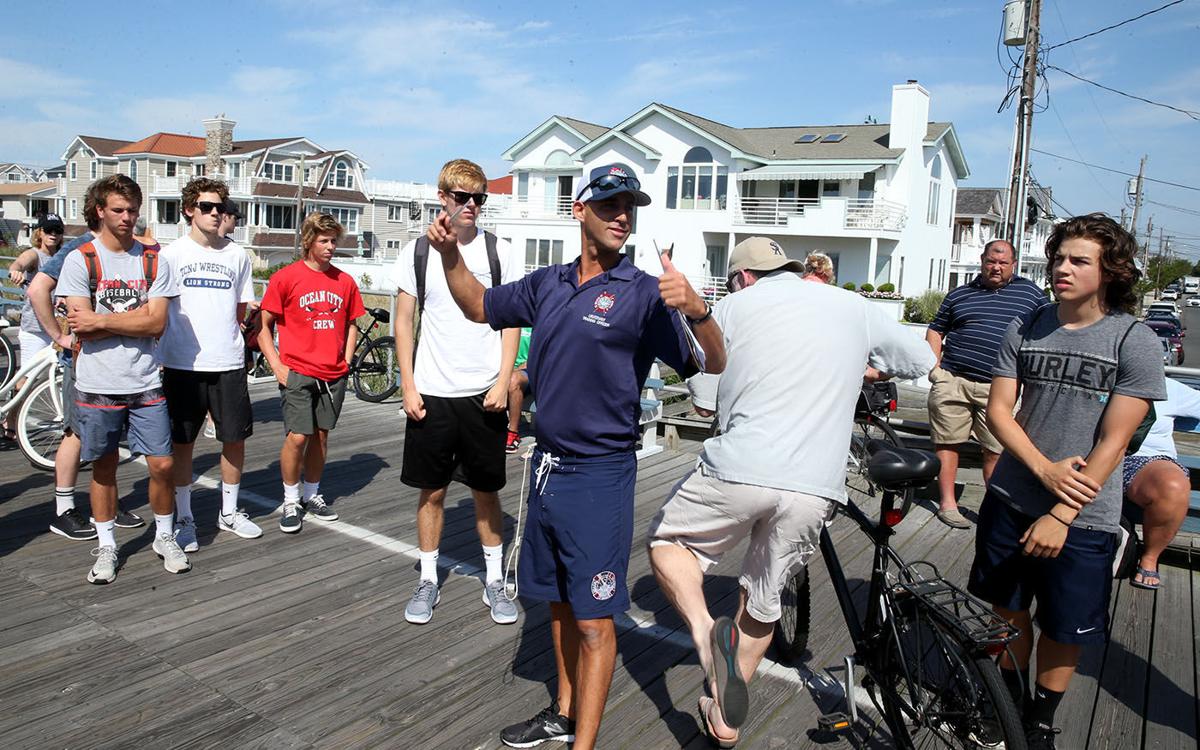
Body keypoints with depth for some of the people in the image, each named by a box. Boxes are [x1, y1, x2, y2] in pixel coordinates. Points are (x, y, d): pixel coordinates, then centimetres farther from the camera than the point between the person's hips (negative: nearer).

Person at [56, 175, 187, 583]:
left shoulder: (153, 261, 4)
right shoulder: (80, 260, -1)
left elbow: (157, 324, -7)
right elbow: (81, 326, -10)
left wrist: (100, 321, -12)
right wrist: (136, 315, -9)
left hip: (145, 383, 1)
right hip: (97, 385, -1)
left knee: (162, 465, 1)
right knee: (104, 467, 11)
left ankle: (165, 537, 22)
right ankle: (106, 547, 26)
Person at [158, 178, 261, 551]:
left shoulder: (237, 254, 8)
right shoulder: (172, 254, 1)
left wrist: (223, 337, 10)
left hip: (229, 364, 2)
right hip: (183, 364, -2)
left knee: (235, 438, 6)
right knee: (183, 443, 6)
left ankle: (229, 512, 24)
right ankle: (184, 517, 20)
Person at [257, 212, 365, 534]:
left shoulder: (345, 281, 8)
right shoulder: (286, 277, -3)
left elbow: (351, 324, 18)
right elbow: (263, 325, 0)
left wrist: (346, 361, 8)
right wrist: (277, 366, -7)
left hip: (334, 375, 4)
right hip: (297, 372, -4)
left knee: (321, 435, 10)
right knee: (297, 436, -7)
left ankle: (311, 495, 26)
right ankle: (290, 501, 11)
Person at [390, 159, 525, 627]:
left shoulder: (501, 252, 1)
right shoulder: (417, 252, 3)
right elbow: (404, 321, 6)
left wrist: (503, 381, -7)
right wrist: (408, 385, -1)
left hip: (483, 393, -1)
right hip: (431, 394, 1)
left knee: (486, 491, 9)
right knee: (431, 490, 10)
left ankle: (494, 580, 24)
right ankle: (428, 579, 25)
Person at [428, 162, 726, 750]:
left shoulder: (644, 293, -11)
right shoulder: (548, 284, 7)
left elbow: (713, 363, -16)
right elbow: (479, 306, 21)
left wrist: (695, 307, -36)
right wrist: (449, 254, 5)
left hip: (599, 475, -6)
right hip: (547, 464, 7)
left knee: (593, 619, 1)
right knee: (559, 602, 20)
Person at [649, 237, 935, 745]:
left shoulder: (733, 306, 7)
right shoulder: (853, 307, 14)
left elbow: (704, 392, 9)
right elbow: (922, 360, 26)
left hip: (740, 469, -3)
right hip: (816, 488, 3)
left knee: (666, 542, 21)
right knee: (763, 600, 21)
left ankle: (705, 628, -5)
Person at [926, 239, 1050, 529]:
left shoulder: (1030, 292, 12)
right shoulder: (960, 294, 15)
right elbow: (935, 330, 20)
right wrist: (934, 365, 5)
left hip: (999, 388, -1)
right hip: (952, 381, 1)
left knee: (997, 450, 0)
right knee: (948, 443, 2)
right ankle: (947, 503, 10)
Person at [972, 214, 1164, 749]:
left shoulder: (1136, 343, -10)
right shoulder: (1024, 330, 0)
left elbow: (1113, 441, -13)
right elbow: (998, 409, -2)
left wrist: (1060, 515, -17)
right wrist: (1045, 469, -17)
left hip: (1082, 518, -2)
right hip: (1010, 501, 3)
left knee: (1064, 630, 11)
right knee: (1009, 612, 15)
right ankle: (1010, 701, 39)